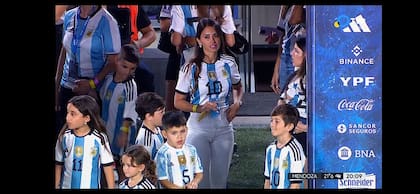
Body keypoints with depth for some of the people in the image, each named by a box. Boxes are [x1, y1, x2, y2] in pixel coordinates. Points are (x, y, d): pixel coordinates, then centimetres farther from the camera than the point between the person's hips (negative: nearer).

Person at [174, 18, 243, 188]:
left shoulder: (228, 64, 1)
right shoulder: (190, 69, -7)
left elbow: (238, 87, 20)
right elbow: (178, 102, -3)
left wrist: (237, 104, -1)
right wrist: (199, 108, -19)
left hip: (223, 129, 3)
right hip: (199, 129, -3)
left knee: (220, 178, 11)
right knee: (200, 179, -3)